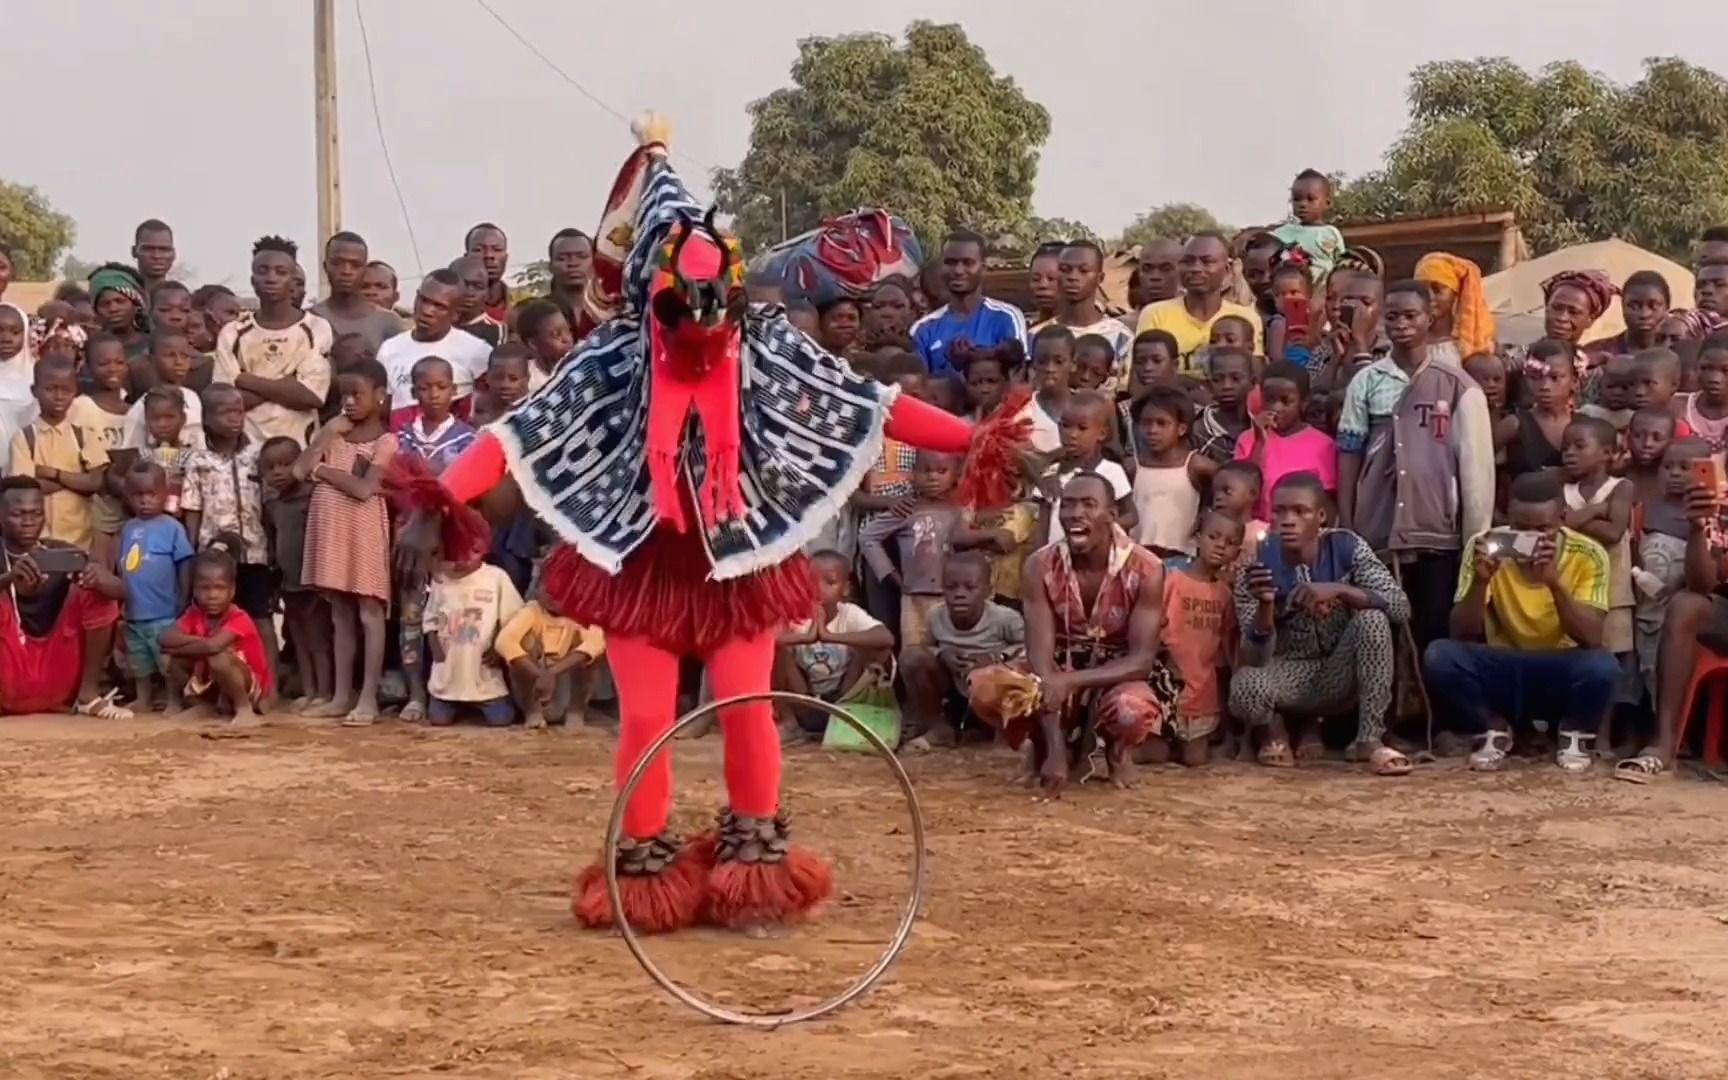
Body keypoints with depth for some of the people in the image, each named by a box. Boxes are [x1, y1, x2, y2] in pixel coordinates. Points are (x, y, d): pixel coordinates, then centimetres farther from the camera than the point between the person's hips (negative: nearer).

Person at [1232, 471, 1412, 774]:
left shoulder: (1346, 547, -14)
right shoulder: (1259, 564, -16)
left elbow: (1401, 606, -21)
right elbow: (1257, 658, -19)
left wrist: (1339, 590, -34)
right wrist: (1265, 606, -38)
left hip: (1340, 676, 1)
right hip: (1289, 676, -1)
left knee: (1372, 617, -28)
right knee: (1245, 687, -34)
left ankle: (1370, 739, -16)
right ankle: (1274, 727, 5)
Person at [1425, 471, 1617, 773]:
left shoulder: (1587, 555, -13)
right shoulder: (1486, 547, -10)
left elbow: (1591, 640, -22)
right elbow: (1463, 635, -13)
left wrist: (1555, 582, -36)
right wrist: (1480, 581, -31)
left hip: (1560, 676, -1)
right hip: (1502, 673, 1)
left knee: (1601, 665, -34)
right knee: (1439, 655, -27)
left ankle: (1573, 733, -1)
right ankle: (1495, 730, 1)